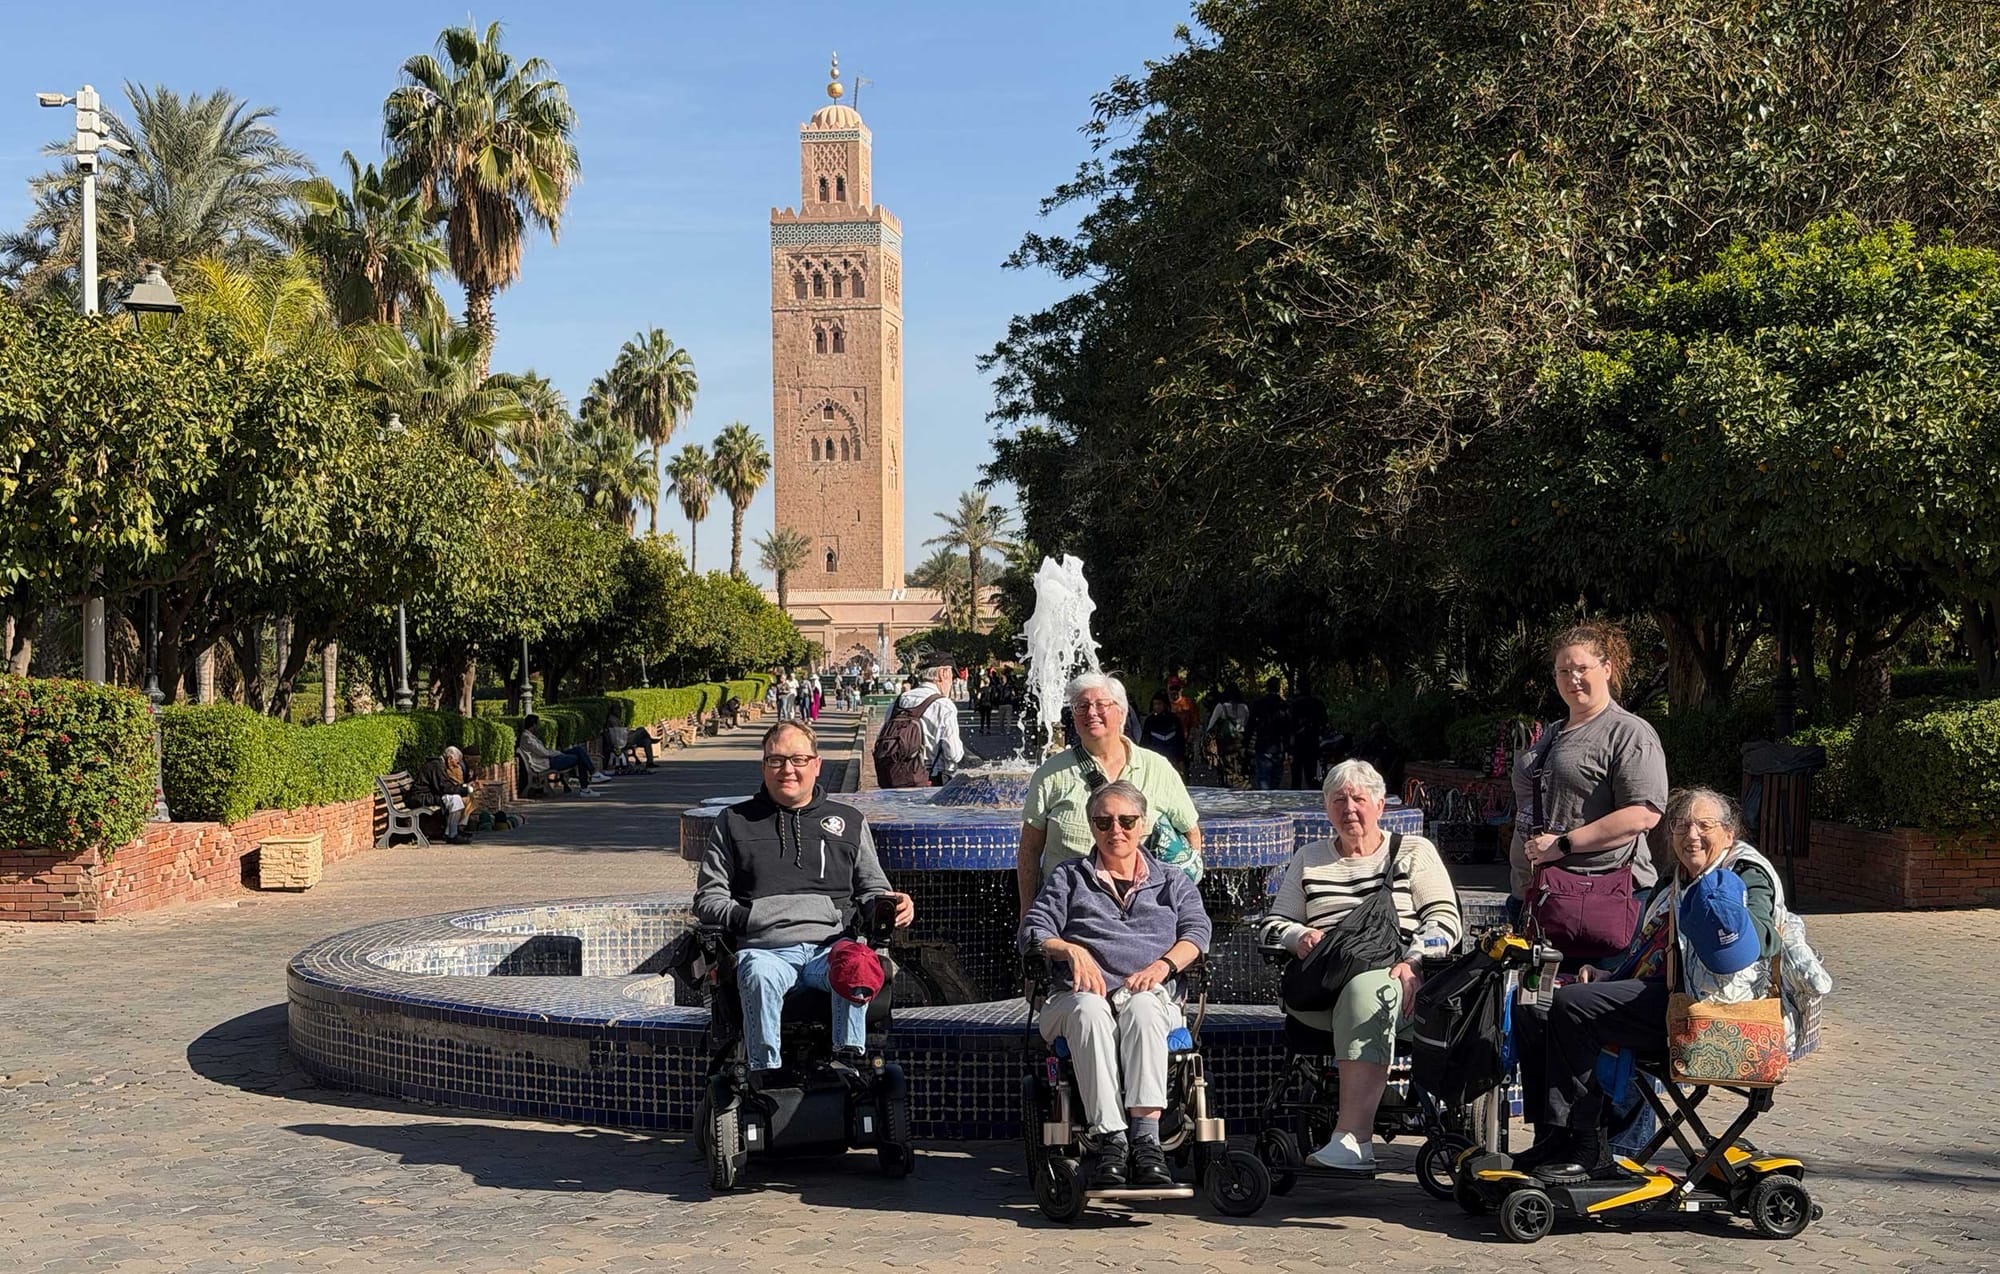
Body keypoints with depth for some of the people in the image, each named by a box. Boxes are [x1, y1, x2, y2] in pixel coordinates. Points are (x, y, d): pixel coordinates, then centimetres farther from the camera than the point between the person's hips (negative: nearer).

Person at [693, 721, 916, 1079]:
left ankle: (848, 1058, -34)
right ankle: (765, 1076, -35)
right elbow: (708, 897, 18)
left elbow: (873, 889, 26)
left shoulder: (849, 821, 25)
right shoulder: (735, 822, 22)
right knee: (761, 976, -38)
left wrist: (893, 905, 2)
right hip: (765, 947, 0)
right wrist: (740, 917, -4)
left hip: (831, 945, 1)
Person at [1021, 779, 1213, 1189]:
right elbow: (1033, 931, 13)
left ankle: (1145, 1138, -49)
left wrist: (1163, 964, -12)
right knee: (1089, 1010, -38)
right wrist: (1072, 950, -8)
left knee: (1141, 1008, -38)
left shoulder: (1173, 883, 27)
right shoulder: (1068, 878, 26)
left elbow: (1196, 931, 9)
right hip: (1081, 993, 0)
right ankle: (1107, 1139, -47)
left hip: (1152, 996, 0)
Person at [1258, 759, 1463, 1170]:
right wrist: (1300, 936, -2)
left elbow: (1446, 920, 8)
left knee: (1365, 989, -39)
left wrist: (1413, 962, -11)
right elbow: (1272, 924, 22)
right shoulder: (1308, 859, 27)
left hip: (1395, 979, -2)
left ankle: (1351, 1137, -48)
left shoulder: (1413, 852, 19)